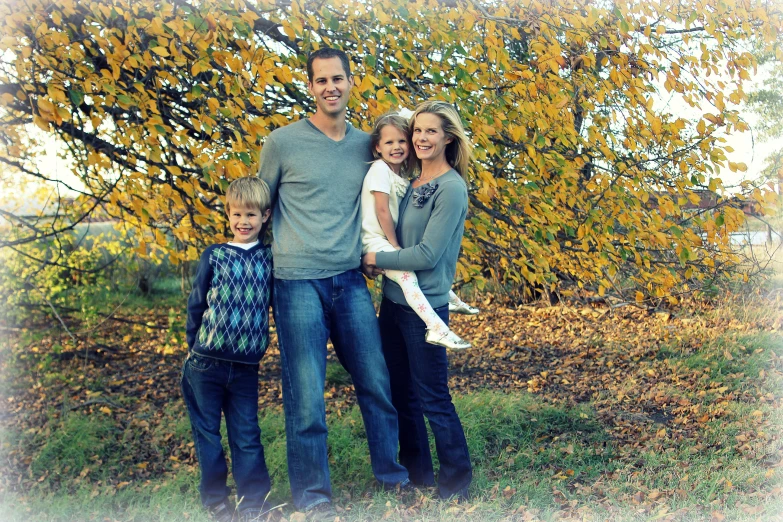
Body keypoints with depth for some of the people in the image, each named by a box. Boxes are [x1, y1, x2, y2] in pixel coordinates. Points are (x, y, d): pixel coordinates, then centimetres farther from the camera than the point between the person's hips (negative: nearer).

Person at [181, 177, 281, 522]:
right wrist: (194, 346, 3)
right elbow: (196, 305, 4)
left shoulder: (269, 258, 4)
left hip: (246, 365, 1)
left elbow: (272, 302, 10)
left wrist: (260, 344, 3)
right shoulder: (214, 256, 0)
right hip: (206, 364, -1)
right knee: (207, 432, 7)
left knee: (247, 435, 6)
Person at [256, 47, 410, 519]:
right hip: (299, 281, -4)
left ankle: (391, 472, 28)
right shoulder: (283, 142, -2)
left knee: (377, 382, 10)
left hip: (351, 280, 4)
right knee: (306, 393, 0)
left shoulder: (366, 144, 9)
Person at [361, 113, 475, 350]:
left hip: (390, 240, 10)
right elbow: (382, 210, -16)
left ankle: (451, 298, 31)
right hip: (376, 240, -10)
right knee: (406, 275, -26)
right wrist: (395, 245, -13)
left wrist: (397, 245, 6)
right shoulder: (380, 169, -11)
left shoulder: (401, 175, 13)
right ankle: (436, 328, -32)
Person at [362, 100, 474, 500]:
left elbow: (427, 254, -20)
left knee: (432, 398, 2)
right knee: (400, 392, 16)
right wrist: (374, 261, -2)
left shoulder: (451, 189, -15)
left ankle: (456, 481, 18)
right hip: (393, 300, 8)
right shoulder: (411, 184, 9)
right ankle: (416, 471, 31)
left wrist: (375, 259, -11)